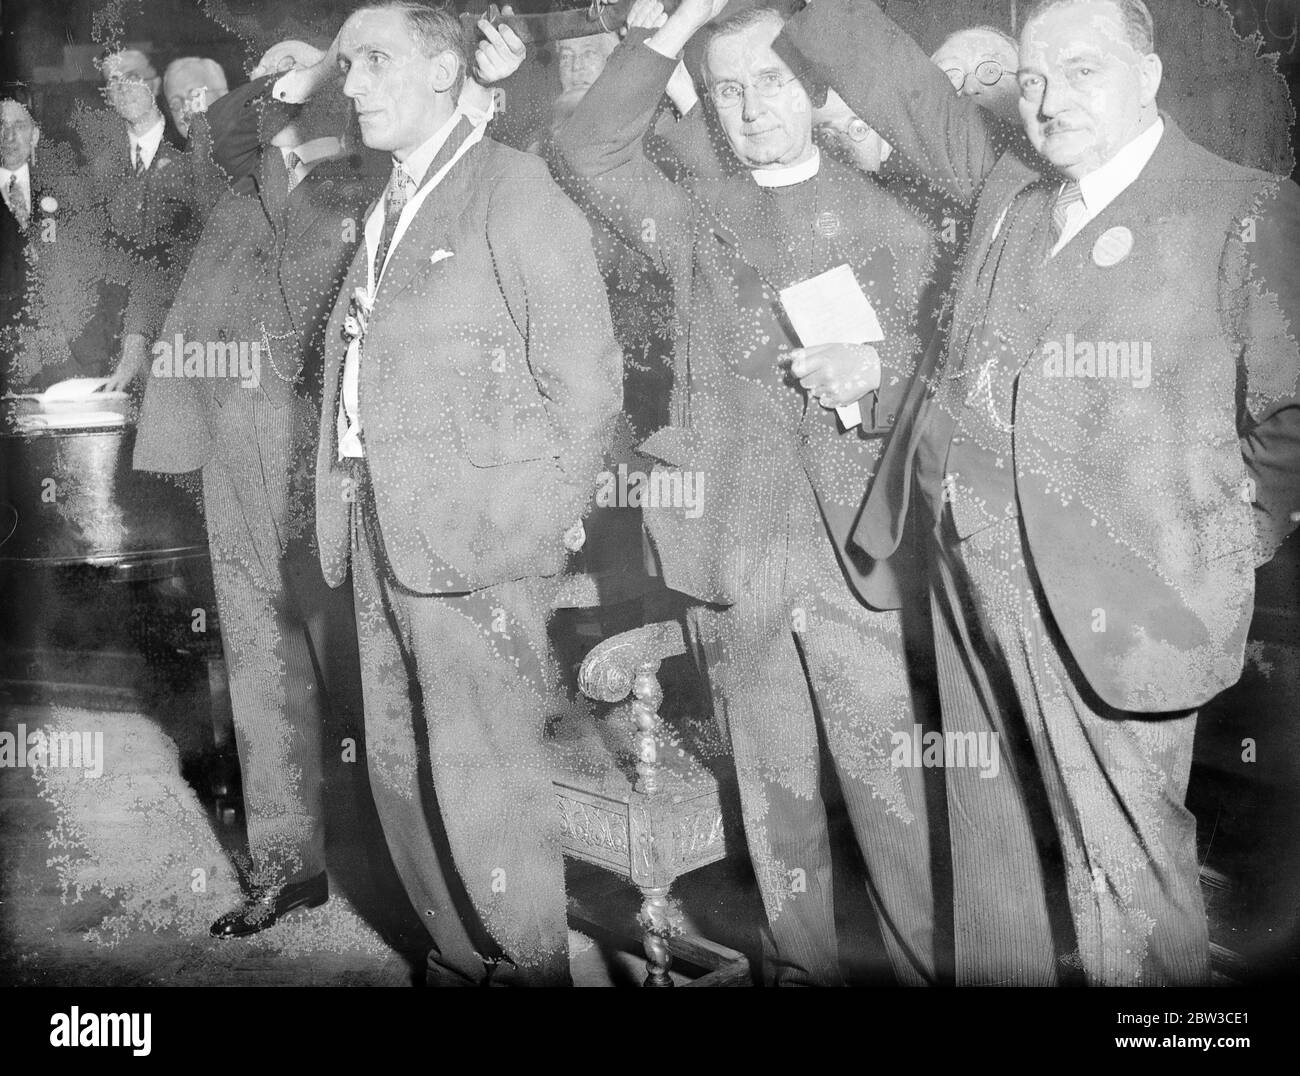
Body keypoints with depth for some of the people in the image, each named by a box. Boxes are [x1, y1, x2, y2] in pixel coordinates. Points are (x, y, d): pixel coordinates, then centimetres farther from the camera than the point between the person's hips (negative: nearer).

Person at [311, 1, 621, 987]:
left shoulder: (513, 186, -5)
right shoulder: (385, 208, 17)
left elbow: (584, 373, -9)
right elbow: (361, 372, 13)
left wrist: (549, 514, -6)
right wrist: (353, 510, 5)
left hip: (478, 534, -8)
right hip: (381, 530, 8)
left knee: (484, 781, -4)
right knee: (399, 770, 14)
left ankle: (530, 965, 16)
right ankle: (461, 959, 30)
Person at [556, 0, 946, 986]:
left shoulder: (886, 218, 8)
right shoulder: (695, 214, 12)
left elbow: (939, 360, 7)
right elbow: (591, 153, -2)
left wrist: (874, 369, -15)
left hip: (854, 547, -2)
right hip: (731, 549, 2)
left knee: (890, 779, -4)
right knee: (772, 784, 11)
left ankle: (933, 962, 12)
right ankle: (800, 963, 26)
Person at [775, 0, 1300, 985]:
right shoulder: (1006, 187, 11)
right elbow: (897, 80, 18)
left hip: (1111, 607, -5)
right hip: (972, 579, 6)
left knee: (1119, 865, 1)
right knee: (999, 847, 17)